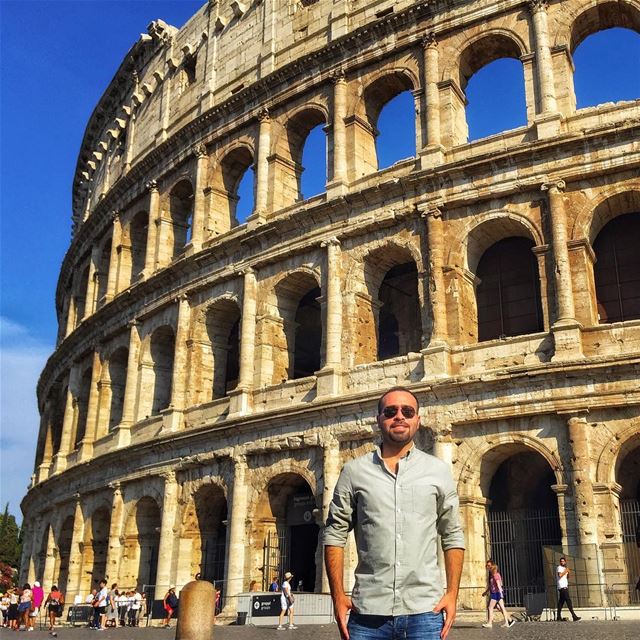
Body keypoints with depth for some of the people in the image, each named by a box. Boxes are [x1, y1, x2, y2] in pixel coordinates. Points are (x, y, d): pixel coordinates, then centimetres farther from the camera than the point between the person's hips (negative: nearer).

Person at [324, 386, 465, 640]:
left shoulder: (438, 471, 7)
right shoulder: (354, 471, 5)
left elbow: (452, 536, 9)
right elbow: (335, 534, 5)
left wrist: (452, 594, 0)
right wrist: (338, 596, -2)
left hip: (425, 612, 0)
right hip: (367, 612, 0)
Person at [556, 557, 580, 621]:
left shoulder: (564, 568, 24)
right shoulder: (559, 568, -5)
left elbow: (567, 577, 23)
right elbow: (560, 575, -23)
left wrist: (568, 572, 5)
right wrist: (566, 571, -12)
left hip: (565, 587, 9)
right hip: (562, 587, -9)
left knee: (561, 602, 7)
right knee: (568, 600, -14)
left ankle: (558, 617, 8)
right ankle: (574, 616, -19)